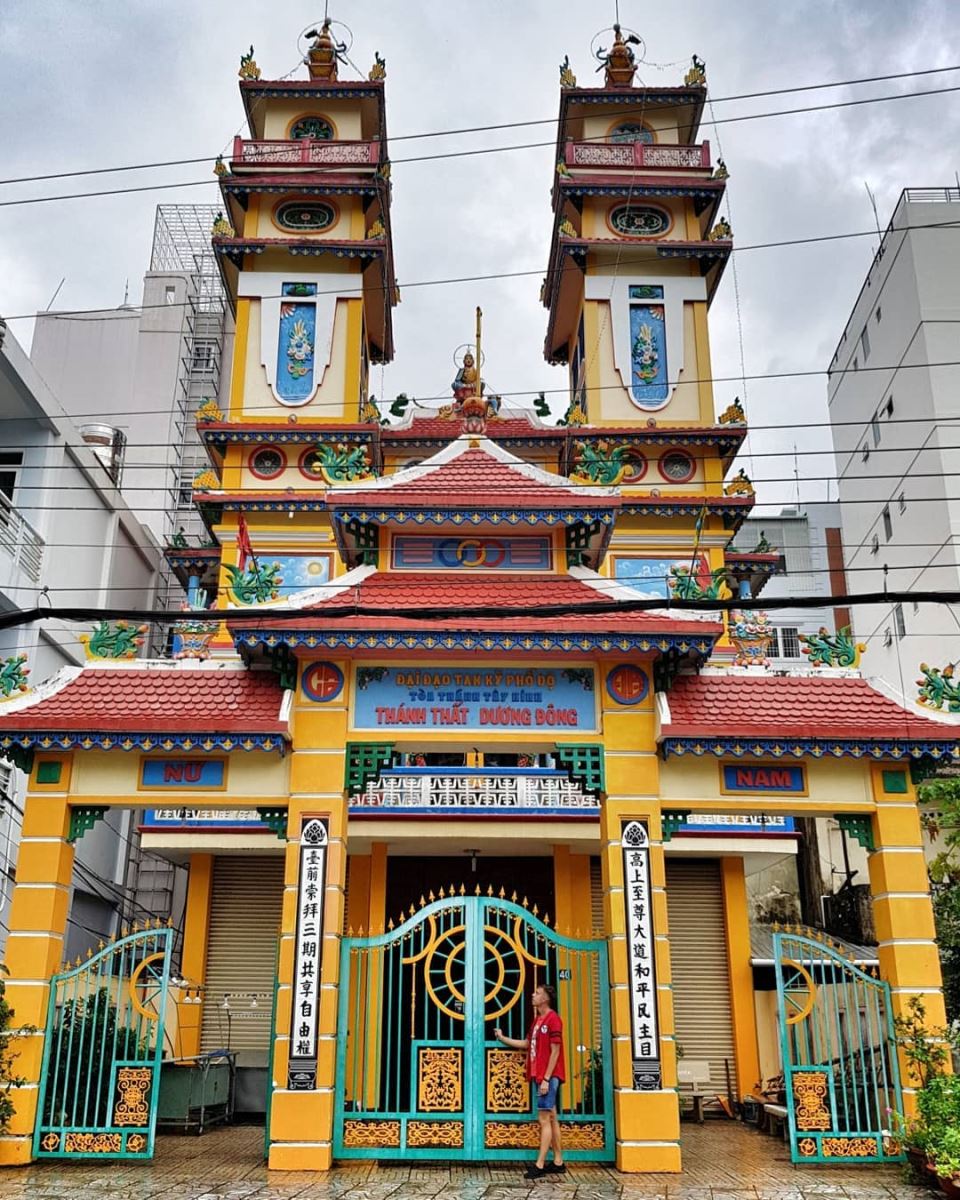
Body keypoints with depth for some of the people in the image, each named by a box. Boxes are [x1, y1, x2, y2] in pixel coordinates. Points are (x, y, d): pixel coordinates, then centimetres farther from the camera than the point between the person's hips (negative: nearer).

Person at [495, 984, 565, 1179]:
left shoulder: (553, 1019, -12)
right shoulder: (537, 1020, 15)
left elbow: (555, 1051, -16)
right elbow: (526, 1044, 25)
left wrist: (546, 1079, -19)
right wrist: (502, 1038, 24)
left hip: (548, 1077, -9)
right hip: (538, 1076, 9)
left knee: (544, 1119, -9)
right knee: (551, 1118, 11)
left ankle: (540, 1165, -9)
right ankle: (558, 1162, 15)